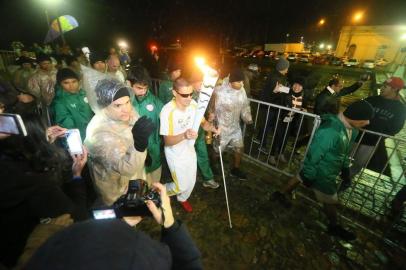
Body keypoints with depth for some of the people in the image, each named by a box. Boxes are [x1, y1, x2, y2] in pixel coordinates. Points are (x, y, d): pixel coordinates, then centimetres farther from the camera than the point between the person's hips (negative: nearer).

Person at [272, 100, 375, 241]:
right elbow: (314, 154, -29)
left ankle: (281, 195, 46)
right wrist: (309, 175, -19)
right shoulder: (330, 131, -37)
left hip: (327, 169, 9)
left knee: (300, 178, 24)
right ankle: (334, 226, 41)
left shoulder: (352, 128, -6)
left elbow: (346, 150, 11)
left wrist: (345, 167, 18)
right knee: (331, 201, 13)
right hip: (321, 173, -8)